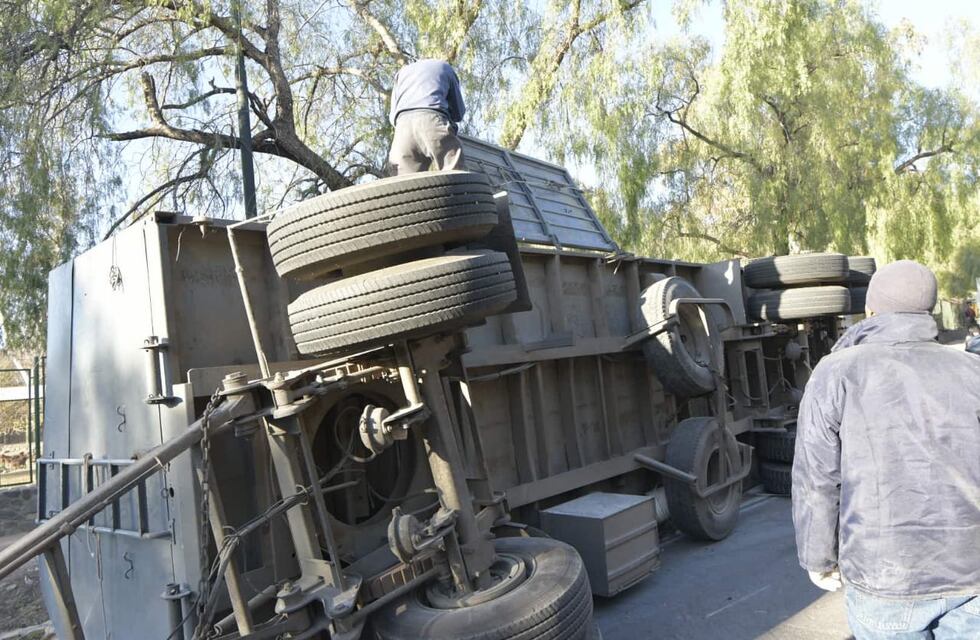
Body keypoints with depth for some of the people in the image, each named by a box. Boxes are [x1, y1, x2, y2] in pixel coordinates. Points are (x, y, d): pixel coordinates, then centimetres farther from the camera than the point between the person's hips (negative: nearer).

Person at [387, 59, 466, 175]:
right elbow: (459, 112, 28)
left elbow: (392, 116, 29)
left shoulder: (402, 72, 36)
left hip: (403, 124, 3)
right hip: (432, 120, -3)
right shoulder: (444, 67, 30)